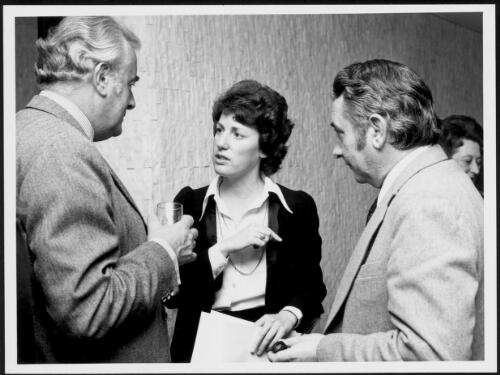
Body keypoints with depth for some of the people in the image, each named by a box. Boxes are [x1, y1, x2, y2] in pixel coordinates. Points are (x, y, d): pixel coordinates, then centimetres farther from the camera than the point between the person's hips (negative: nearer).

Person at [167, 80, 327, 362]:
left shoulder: (297, 207, 0)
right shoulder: (190, 203, 2)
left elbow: (310, 286, 1)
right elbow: (171, 291, -3)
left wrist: (288, 316, -17)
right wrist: (224, 249, -13)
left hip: (266, 346, 1)